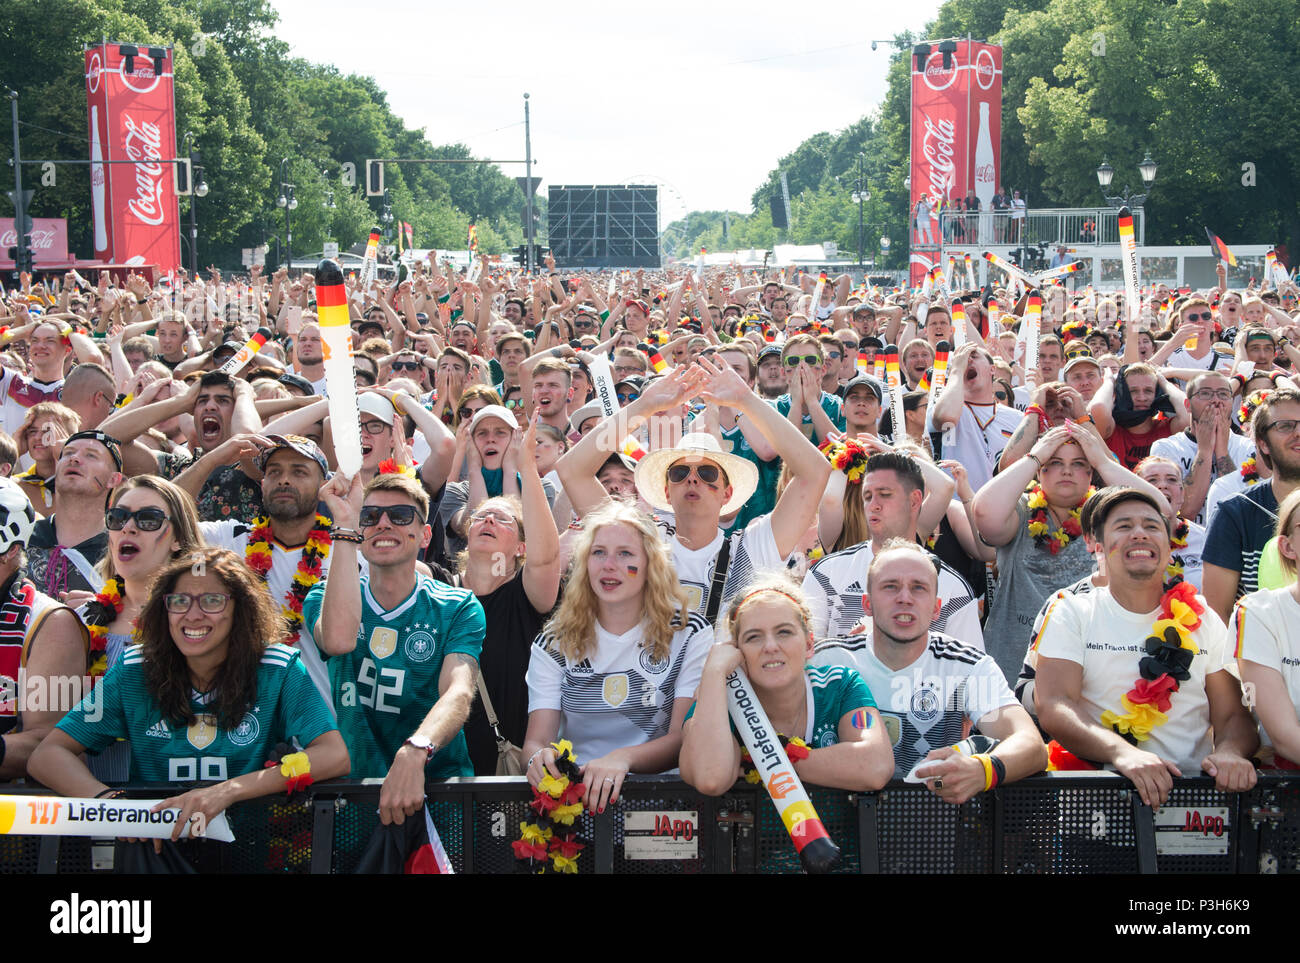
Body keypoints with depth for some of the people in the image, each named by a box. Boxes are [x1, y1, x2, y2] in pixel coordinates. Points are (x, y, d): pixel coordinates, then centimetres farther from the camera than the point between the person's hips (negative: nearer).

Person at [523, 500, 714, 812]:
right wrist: (539, 758, -25)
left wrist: (623, 758, -26)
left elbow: (684, 738, -4)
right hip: (572, 789, 2)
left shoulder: (689, 633, 4)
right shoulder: (555, 643, 9)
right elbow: (537, 738, 2)